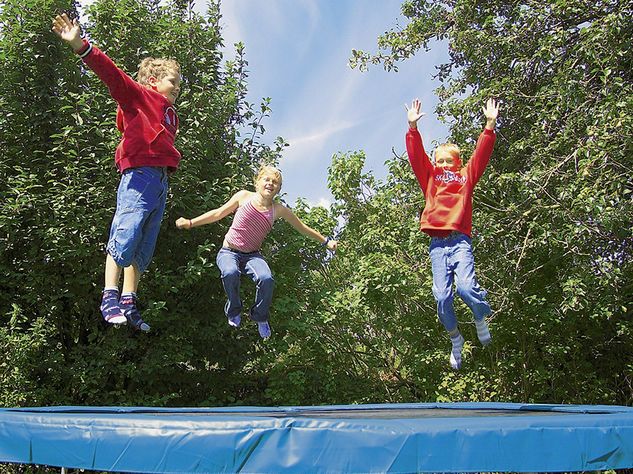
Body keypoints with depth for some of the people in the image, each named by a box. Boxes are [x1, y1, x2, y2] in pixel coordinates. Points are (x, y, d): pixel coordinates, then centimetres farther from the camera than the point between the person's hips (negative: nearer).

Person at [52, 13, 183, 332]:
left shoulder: (170, 115, 27)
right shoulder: (137, 95, 6)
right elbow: (111, 74, -7)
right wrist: (80, 45, -19)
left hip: (161, 180, 8)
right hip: (140, 174, -8)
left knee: (143, 247, 6)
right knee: (125, 234, -15)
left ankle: (128, 303, 9)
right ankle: (109, 297, -9)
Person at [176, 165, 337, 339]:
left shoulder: (278, 210, -1)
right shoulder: (244, 196, -4)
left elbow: (303, 227, 10)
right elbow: (218, 213, 3)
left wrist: (326, 241, 13)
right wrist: (191, 222, -1)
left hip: (252, 255, 1)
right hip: (229, 252, -1)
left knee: (266, 278, -31)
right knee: (230, 273, -37)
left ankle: (260, 317, 0)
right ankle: (234, 312, -6)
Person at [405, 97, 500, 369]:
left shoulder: (466, 177, 17)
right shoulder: (430, 178, 19)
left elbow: (482, 153, 10)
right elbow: (416, 157, 10)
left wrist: (490, 124, 1)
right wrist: (413, 127, 1)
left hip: (460, 240, -1)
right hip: (437, 243, 2)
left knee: (466, 287, -22)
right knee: (442, 297, -7)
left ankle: (481, 318, 11)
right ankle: (455, 339, 16)